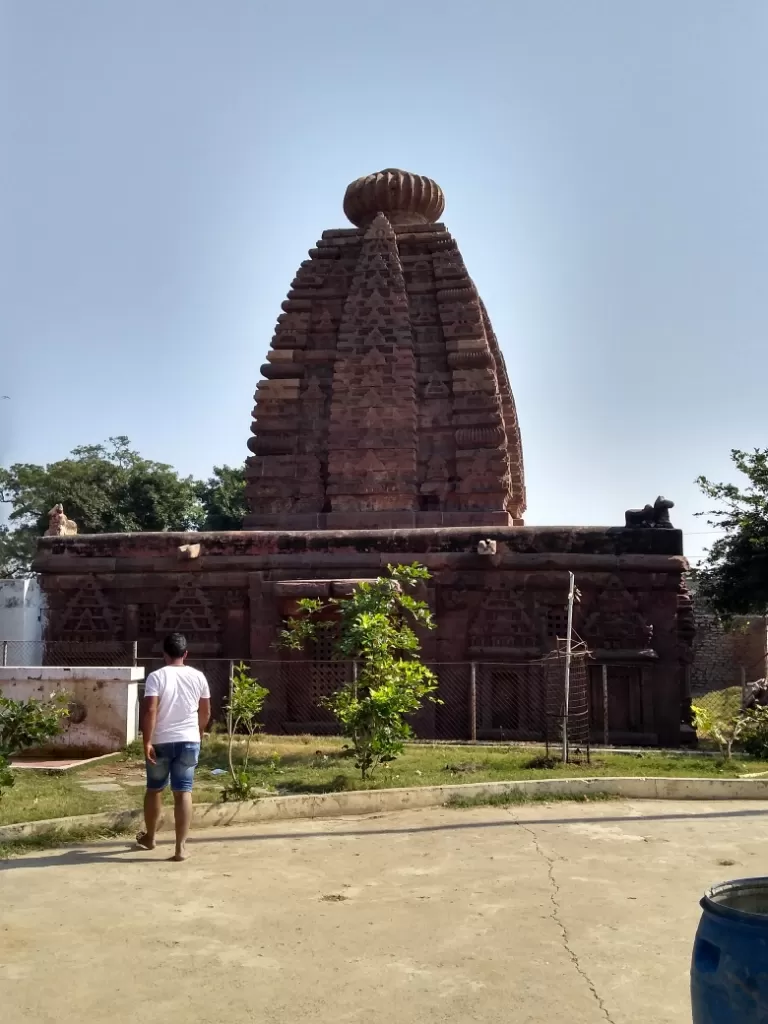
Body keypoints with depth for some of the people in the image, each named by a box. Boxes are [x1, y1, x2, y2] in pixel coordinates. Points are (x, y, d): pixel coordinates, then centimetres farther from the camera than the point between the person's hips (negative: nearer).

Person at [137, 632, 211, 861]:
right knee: (183, 792, 1)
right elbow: (205, 712, 10)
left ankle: (149, 837, 34)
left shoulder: (156, 677, -8)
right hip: (188, 741, 2)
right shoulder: (198, 677, 2)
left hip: (160, 742, -1)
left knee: (154, 790, 17)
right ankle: (181, 847, -3)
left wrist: (147, 742, -15)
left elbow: (150, 710, -18)